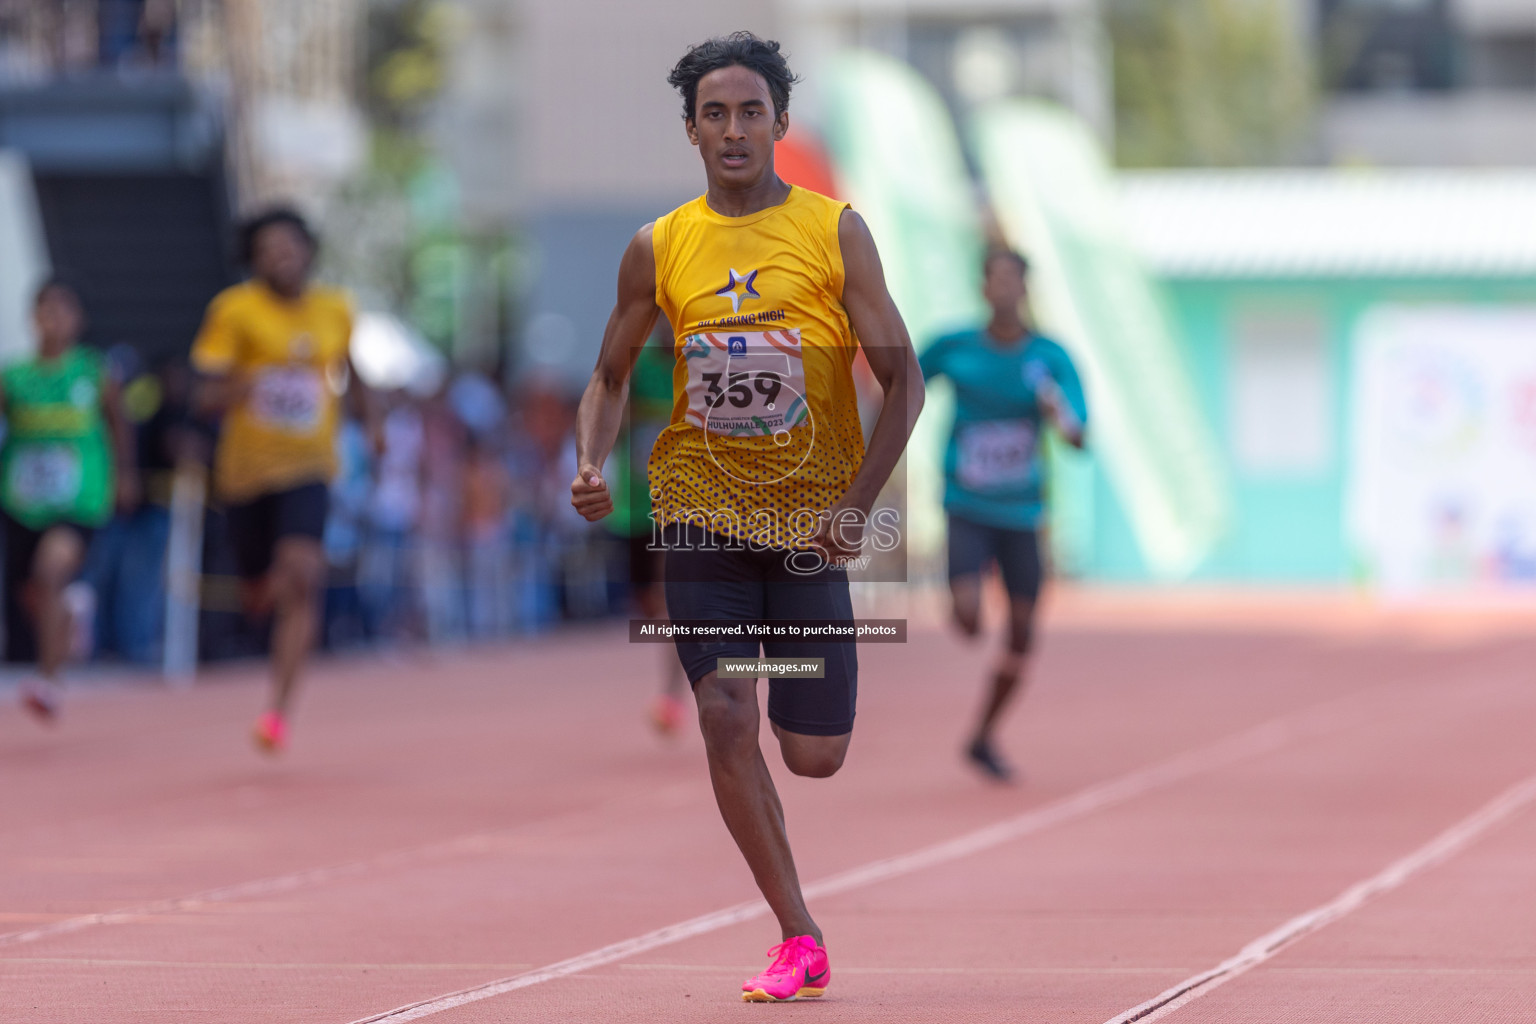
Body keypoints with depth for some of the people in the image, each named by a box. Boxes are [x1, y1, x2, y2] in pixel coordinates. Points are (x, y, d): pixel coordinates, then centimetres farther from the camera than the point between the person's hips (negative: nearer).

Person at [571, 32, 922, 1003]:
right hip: (703, 510, 1)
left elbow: (903, 377, -3)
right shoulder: (660, 248, 3)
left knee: (815, 756, 1)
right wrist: (591, 463, -6)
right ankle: (799, 939, -6)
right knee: (724, 713, -16)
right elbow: (612, 377, 15)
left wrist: (856, 503, -14)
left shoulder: (834, 231, -3)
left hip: (811, 514, -1)